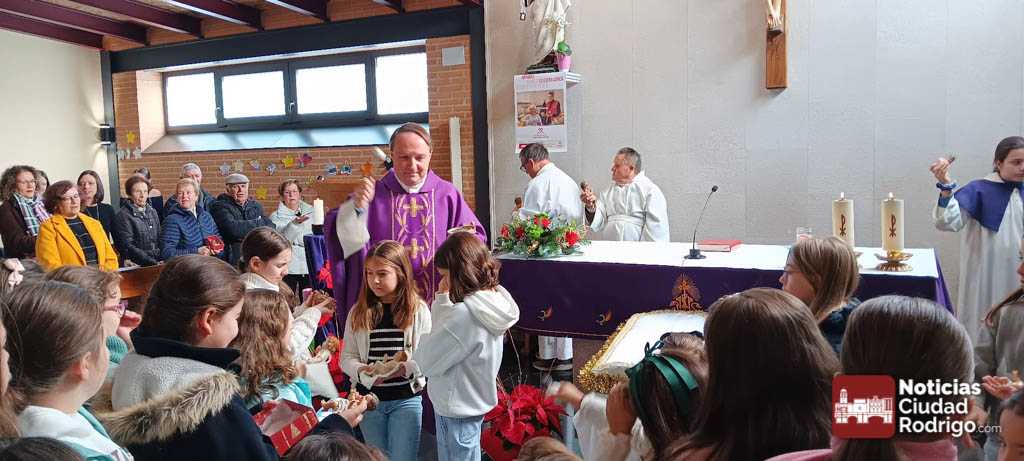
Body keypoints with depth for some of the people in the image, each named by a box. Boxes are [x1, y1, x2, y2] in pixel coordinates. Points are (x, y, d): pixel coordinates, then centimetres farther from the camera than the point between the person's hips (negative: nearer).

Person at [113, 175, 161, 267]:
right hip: (137, 265, -6)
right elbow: (128, 247, -8)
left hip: (158, 262, 6)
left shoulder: (153, 212, 17)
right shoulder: (123, 216, -2)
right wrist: (152, 262, -18)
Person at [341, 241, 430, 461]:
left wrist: (405, 368, -26)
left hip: (406, 397, -2)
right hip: (369, 397, 3)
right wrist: (362, 371, -21)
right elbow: (346, 357, -2)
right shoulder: (358, 312, -1)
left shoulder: (418, 310, -7)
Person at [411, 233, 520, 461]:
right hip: (470, 403, 8)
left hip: (456, 411, -8)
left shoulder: (465, 314, -29)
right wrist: (443, 300, -8)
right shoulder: (492, 300, -2)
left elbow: (426, 363, -18)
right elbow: (449, 336, 4)